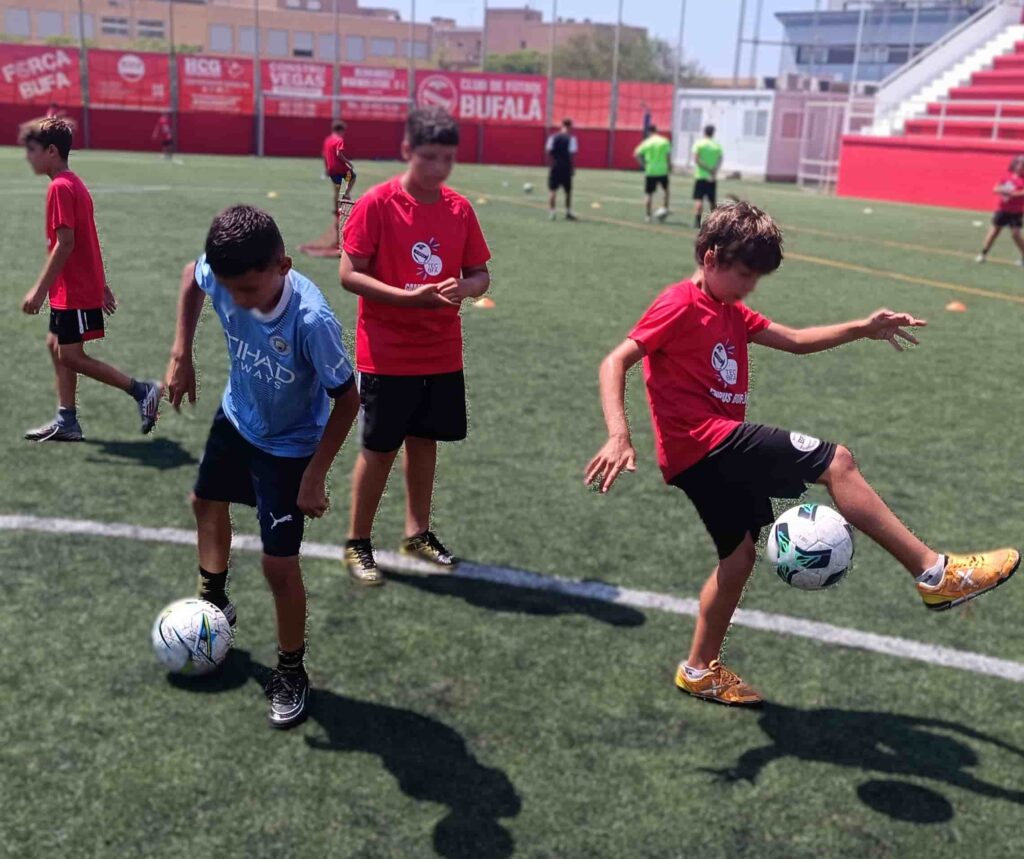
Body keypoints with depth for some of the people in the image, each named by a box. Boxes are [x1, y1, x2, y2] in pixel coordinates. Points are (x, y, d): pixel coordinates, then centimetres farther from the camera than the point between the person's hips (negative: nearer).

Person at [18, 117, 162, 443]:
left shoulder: (60, 187, -17)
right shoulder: (74, 184, 12)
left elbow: (65, 244, -22)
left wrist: (40, 289, -19)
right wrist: (101, 285, 19)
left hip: (74, 290, -10)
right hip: (81, 286, 10)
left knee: (71, 355, -4)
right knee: (56, 346, 14)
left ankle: (143, 391, -1)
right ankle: (66, 421, 19)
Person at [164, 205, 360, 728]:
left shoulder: (311, 320, -39)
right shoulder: (222, 277, -25)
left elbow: (347, 398, -26)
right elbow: (191, 276, 2)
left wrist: (314, 476, -23)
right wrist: (181, 356, -3)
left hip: (290, 446, -7)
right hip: (236, 419, 7)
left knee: (278, 564, -6)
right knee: (206, 502, 28)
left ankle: (291, 673, 19)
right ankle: (213, 601, 56)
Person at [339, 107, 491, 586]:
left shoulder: (459, 208, 2)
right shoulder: (377, 204, -12)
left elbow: (480, 275, 8)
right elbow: (350, 275, -14)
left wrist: (463, 288, -16)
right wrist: (409, 297, -25)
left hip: (441, 354, 5)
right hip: (387, 356, -4)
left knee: (425, 442, 14)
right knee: (379, 449, 3)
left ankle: (417, 534, 32)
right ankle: (357, 544, 20)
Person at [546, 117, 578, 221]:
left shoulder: (553, 137, 3)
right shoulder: (571, 138, -6)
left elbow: (548, 151, -1)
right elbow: (572, 154, -11)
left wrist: (551, 164, 6)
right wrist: (573, 167, -2)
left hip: (555, 167, 2)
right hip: (566, 168, -2)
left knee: (552, 190, 4)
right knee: (568, 191, 11)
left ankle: (551, 212, -3)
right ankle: (568, 212, 17)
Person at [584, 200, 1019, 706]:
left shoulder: (730, 313, 17)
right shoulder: (680, 305, -10)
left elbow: (795, 341, 21)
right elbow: (615, 363, -17)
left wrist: (862, 329, 9)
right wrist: (619, 436, -30)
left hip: (715, 455, 10)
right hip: (705, 444, -10)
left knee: (740, 554, 16)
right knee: (835, 461, -13)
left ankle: (700, 670, 29)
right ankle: (934, 573, -9)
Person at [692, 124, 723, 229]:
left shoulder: (699, 143, 0)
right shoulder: (717, 145, 8)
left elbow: (696, 159, -11)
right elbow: (719, 160, -6)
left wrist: (708, 169, -12)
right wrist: (714, 170, -17)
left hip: (700, 176, -3)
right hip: (713, 178, 3)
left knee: (698, 199, -7)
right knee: (712, 201, 13)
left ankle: (697, 221, -23)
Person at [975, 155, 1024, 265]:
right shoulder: (1007, 176, 5)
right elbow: (995, 189, 8)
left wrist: (1012, 193, -29)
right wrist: (1000, 189, -13)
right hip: (1002, 210, 4)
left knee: (1015, 234, -8)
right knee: (994, 231, 8)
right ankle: (983, 254, 17)